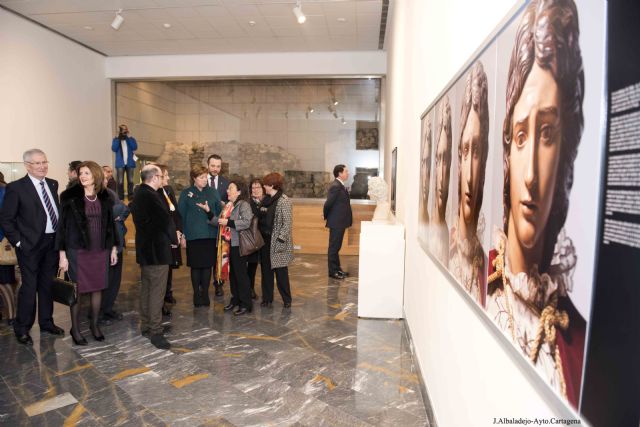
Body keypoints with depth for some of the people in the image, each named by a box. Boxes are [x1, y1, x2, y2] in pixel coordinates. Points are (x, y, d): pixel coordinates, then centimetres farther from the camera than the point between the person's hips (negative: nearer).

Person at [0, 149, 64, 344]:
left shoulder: (53, 184, 7)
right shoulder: (16, 187, -9)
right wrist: (18, 241, -11)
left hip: (53, 242, 5)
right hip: (30, 245, -5)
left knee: (47, 285, 16)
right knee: (29, 287, 2)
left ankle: (46, 322, 30)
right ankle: (22, 329, 18)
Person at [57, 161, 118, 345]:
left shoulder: (104, 197, 5)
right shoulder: (70, 197, -5)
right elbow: (62, 225, -5)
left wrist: (113, 248, 9)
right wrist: (62, 254, -9)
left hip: (101, 250, 3)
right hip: (78, 250, -3)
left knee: (97, 288, 10)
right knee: (77, 290, 4)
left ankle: (95, 325, 25)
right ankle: (75, 329, 19)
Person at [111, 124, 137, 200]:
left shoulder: (131, 139, 11)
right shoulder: (116, 139, 10)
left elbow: (135, 147, -8)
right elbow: (114, 149, -6)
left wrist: (128, 138, -8)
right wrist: (118, 138, -7)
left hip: (130, 163, 1)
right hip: (120, 163, -1)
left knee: (130, 180, 0)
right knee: (120, 181, -4)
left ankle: (131, 196, 3)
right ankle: (120, 198, -3)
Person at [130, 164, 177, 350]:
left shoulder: (139, 194, 10)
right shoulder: (150, 196, -21)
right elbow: (165, 219, -17)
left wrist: (171, 235, 9)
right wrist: (174, 238, 1)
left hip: (145, 247, 11)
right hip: (157, 249, -10)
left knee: (147, 288, 17)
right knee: (157, 291, -5)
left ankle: (146, 326, 28)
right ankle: (155, 332, 0)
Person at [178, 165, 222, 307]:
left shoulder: (213, 192, 7)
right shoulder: (186, 193, 3)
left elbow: (219, 212, 7)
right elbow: (181, 215, 2)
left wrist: (209, 211, -13)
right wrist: (182, 234, -3)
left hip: (210, 235, 1)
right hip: (193, 235, -1)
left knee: (207, 265, 6)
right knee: (195, 266, 5)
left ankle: (205, 294, 18)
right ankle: (197, 295, 17)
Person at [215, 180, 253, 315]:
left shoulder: (244, 205, -11)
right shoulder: (227, 205, 14)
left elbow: (246, 222, -24)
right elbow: (219, 221, 10)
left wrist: (228, 222, -21)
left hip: (238, 245, -8)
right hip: (228, 244, 8)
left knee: (241, 274, -2)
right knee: (231, 273, 15)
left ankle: (245, 304, 7)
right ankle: (235, 299, 28)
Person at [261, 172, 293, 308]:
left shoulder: (284, 201, -13)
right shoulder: (268, 200, 10)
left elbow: (288, 223, -16)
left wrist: (280, 239, -19)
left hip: (278, 243, -7)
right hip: (266, 241, 7)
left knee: (281, 272, 2)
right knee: (266, 270, 11)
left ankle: (286, 299, 16)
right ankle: (267, 298, 23)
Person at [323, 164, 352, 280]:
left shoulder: (340, 185, 12)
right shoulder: (336, 186, -20)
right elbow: (328, 203, -20)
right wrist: (326, 216, -5)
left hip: (340, 221, 9)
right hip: (336, 222, -9)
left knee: (337, 246, 17)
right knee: (333, 247, 1)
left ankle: (337, 268, 28)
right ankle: (333, 271, 10)